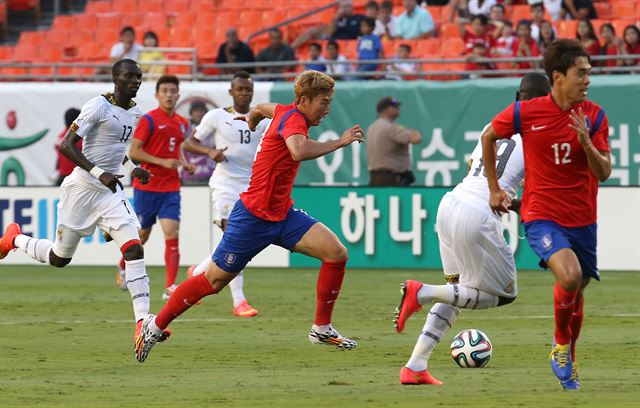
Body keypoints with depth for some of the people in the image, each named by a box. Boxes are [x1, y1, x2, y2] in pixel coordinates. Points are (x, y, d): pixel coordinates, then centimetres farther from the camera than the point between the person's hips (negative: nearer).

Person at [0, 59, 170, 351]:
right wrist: (99, 173, -29)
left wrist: (131, 168, 7)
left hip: (111, 190, 6)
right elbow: (66, 145, -20)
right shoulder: (99, 106, -16)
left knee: (134, 249, -15)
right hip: (82, 188, -6)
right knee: (60, 258, 8)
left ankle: (142, 323, -21)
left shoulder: (135, 113, 8)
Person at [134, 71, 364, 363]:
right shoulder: (293, 119, -20)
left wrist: (252, 119, 53)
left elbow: (261, 109, 30)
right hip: (254, 217, -9)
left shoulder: (287, 113, 7)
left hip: (282, 214, 9)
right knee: (214, 280, 1)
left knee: (336, 253, -9)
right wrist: (339, 143, -35)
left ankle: (322, 328, 1)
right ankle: (155, 325, 18)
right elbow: (299, 151, -44)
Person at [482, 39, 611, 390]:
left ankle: (568, 360, 37)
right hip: (541, 216, -4)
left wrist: (585, 140, -23)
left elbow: (604, 173, -6)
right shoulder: (526, 113, -10)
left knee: (577, 292, 14)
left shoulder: (594, 117, -3)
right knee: (570, 276, -27)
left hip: (583, 219, 4)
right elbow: (489, 136, 9)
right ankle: (561, 343, -2)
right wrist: (494, 188, 13)